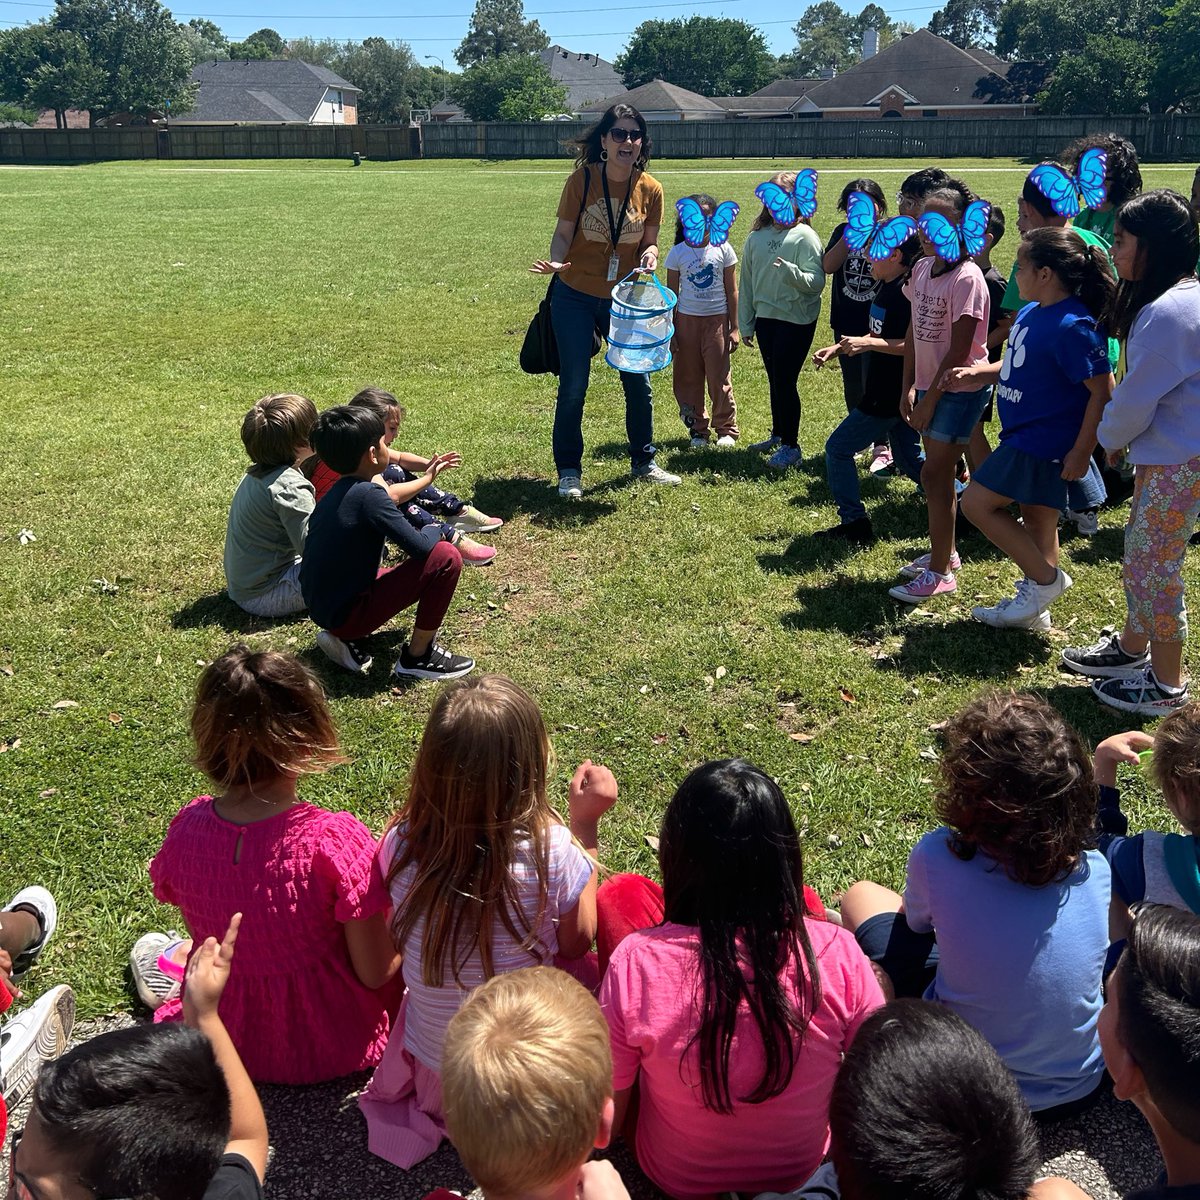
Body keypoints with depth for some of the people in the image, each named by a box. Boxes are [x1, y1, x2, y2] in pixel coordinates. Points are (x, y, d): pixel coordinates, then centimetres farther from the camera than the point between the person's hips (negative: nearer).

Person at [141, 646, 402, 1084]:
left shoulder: (186, 828, -18)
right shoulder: (336, 839, -32)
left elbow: (204, 934, 0)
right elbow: (375, 973, -21)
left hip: (226, 1043, 5)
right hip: (332, 1047, -5)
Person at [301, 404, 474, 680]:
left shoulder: (335, 494, 7)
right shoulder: (369, 494, -20)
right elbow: (421, 547, -22)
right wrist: (437, 530, 0)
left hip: (322, 610, 9)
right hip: (347, 612, -9)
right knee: (446, 558, -13)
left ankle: (346, 637, 14)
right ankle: (417, 656, -1)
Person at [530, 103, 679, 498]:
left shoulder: (650, 189, -5)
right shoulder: (582, 180, -12)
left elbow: (649, 241, 5)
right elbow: (563, 233, -7)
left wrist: (650, 255, -18)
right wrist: (555, 260, -27)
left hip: (624, 299, 3)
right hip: (575, 297, -3)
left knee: (638, 381, 10)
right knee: (573, 386, 0)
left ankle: (643, 462, 29)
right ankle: (569, 471, 14)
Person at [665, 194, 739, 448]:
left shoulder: (722, 249, 0)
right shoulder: (678, 252, 1)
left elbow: (731, 291, 4)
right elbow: (671, 294, 5)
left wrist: (734, 327, 1)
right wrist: (669, 331, 2)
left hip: (717, 319, -1)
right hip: (687, 320, 1)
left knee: (719, 377, -1)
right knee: (688, 378, 4)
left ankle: (726, 429, 15)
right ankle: (697, 430, 18)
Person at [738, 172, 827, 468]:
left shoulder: (804, 236, -10)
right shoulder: (757, 237, 6)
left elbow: (817, 282, -15)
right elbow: (747, 282, 11)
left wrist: (790, 271, -32)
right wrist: (745, 324, 11)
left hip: (796, 321, -5)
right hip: (765, 318, 6)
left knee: (785, 381, -6)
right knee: (775, 380, 16)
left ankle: (791, 446, 6)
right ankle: (778, 435, 31)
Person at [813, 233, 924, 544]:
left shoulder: (906, 292, -20)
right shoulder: (888, 287, 11)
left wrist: (868, 343, -29)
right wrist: (838, 348, 13)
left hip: (891, 396, -10)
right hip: (888, 391, 10)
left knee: (838, 449, 0)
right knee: (910, 459, 19)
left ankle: (854, 525, 7)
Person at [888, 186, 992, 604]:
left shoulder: (966, 277, -20)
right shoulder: (922, 269, 4)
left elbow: (959, 350, -19)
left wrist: (930, 399, -15)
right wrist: (909, 388, 7)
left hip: (959, 390, -7)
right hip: (930, 386, 7)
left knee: (934, 476, -5)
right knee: (939, 474, 15)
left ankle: (940, 572, 4)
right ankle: (944, 553, 30)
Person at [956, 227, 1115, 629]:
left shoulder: (1072, 326, -23)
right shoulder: (1032, 311, 5)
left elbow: (1103, 392, -22)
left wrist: (1081, 452, -22)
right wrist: (978, 373, 5)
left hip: (1043, 441, -9)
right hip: (1027, 434, 9)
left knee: (977, 502, -6)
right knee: (1037, 517, 16)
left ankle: (1046, 578, 4)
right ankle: (1034, 605, 29)